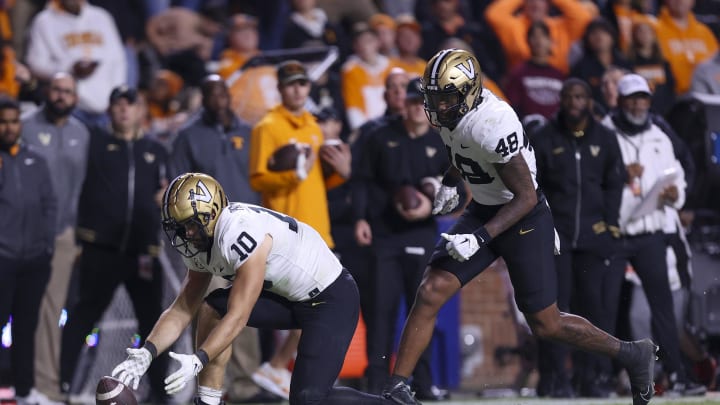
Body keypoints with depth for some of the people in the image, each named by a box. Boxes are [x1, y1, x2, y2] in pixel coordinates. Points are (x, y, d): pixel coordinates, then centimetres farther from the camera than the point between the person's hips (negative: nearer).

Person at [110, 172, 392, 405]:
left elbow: (238, 316, -28)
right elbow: (183, 310, 1)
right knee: (212, 309, -6)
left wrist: (197, 360, -33)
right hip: (291, 298, 9)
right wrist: (146, 353, -12)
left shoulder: (241, 232, -30)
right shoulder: (200, 242, -2)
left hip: (332, 298, -9)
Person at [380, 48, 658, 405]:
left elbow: (525, 197, -25)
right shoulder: (451, 112, -6)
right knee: (430, 293, -8)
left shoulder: (493, 124, -30)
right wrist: (450, 182, 9)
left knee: (546, 326, 2)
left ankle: (633, 355, 23)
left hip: (524, 218, -7)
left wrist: (479, 238, -30)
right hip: (482, 211, 7)